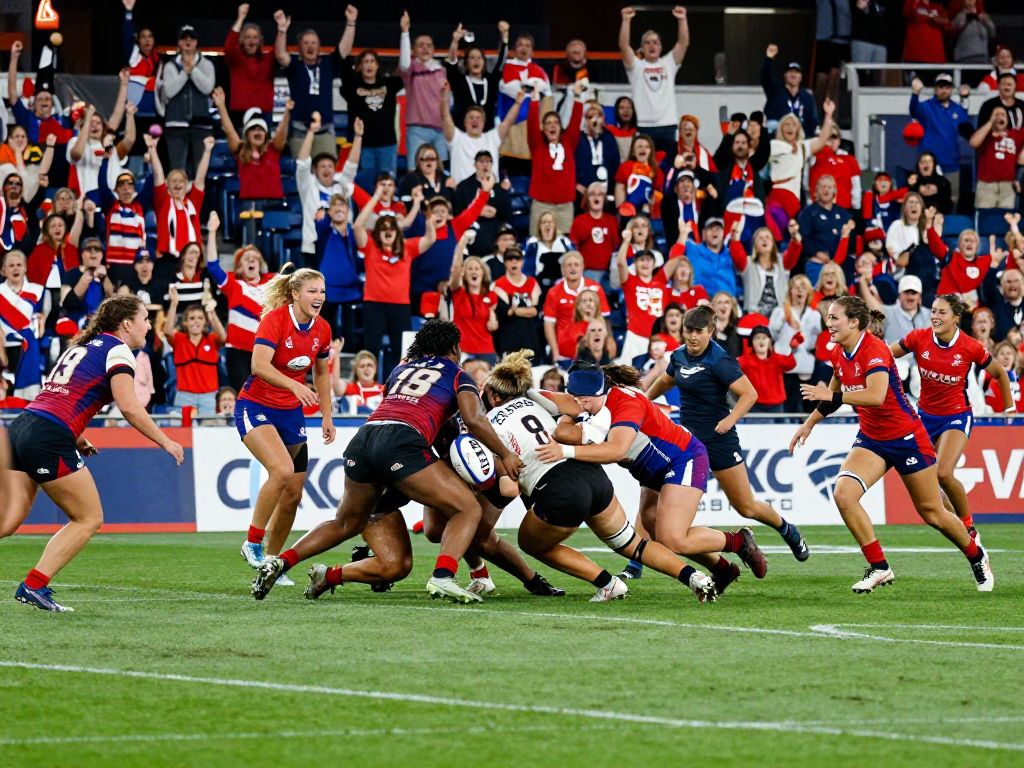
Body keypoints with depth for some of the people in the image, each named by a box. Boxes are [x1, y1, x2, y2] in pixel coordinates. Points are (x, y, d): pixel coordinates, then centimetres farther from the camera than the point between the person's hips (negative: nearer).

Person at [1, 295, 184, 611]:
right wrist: (166, 443, -2)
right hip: (50, 439, -8)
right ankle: (34, 586, -3)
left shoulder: (83, 346, 25)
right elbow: (129, 407, -11)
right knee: (89, 518, 5)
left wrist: (76, 438, 25)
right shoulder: (117, 350, 0)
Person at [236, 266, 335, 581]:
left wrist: (327, 416, 13)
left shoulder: (321, 329, 1)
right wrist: (295, 386, -43)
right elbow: (259, 366, -30)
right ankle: (252, 543, -15)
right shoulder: (275, 319, -18)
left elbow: (321, 372, 17)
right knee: (282, 470, -29)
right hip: (256, 407, -7)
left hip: (291, 413, 7)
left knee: (293, 494, 4)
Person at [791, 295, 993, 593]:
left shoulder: (874, 350, -23)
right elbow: (834, 394, 20)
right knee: (844, 493, -19)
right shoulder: (839, 354, 0)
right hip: (871, 438, 7)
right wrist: (809, 423, 18)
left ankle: (977, 557, 33)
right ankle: (879, 568, -9)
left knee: (932, 513, 5)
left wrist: (833, 396, -38)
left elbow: (876, 396, -39)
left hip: (906, 437, -7)